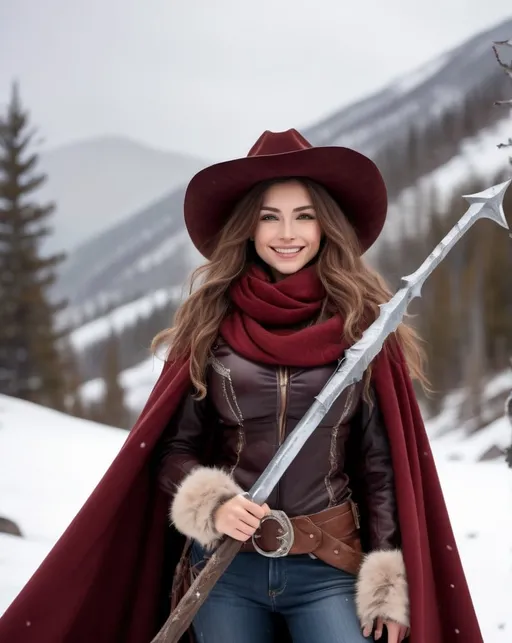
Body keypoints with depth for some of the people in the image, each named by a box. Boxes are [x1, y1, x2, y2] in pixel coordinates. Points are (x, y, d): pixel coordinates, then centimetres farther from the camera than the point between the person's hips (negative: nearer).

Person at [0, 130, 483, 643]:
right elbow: (172, 448, 5)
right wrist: (211, 504, -14)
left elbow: (381, 464, 1)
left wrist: (389, 586, -3)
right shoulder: (210, 325, 1)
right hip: (224, 567, 1)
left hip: (330, 571, -1)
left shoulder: (361, 326, -1)